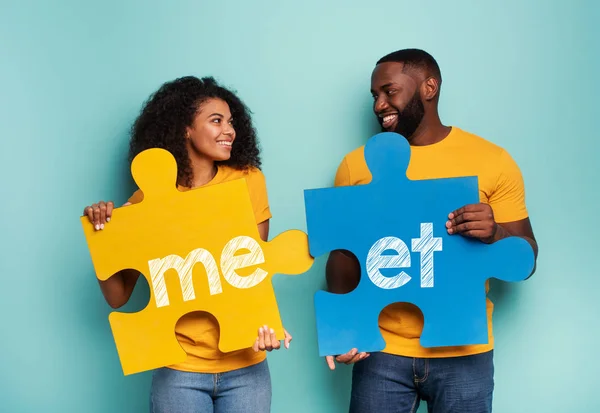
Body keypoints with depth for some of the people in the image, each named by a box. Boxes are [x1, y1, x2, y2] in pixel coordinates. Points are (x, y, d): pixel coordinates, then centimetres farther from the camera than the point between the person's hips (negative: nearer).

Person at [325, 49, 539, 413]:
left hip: (464, 353, -1)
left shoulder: (492, 160, -1)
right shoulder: (357, 165, 3)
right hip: (381, 351, 1)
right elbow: (344, 254, 6)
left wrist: (494, 233, -20)